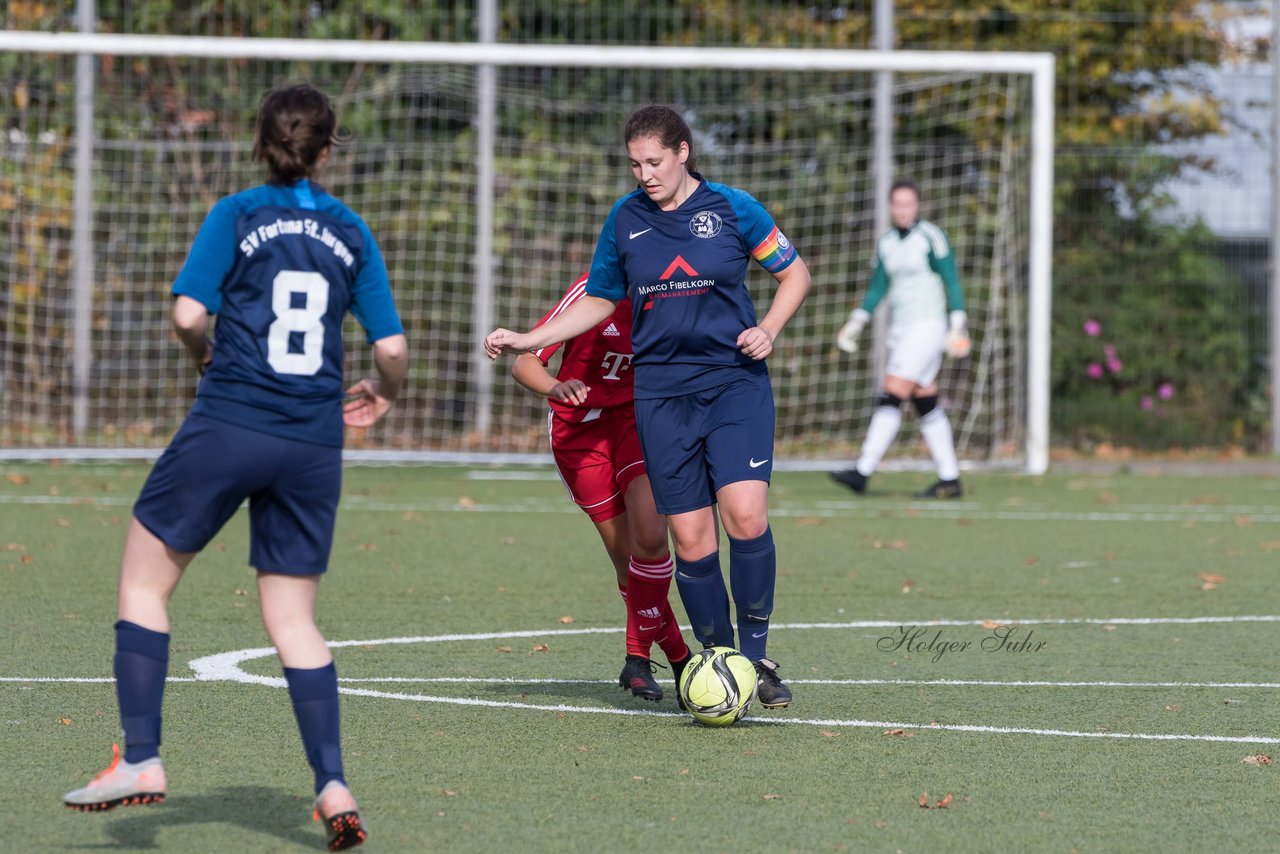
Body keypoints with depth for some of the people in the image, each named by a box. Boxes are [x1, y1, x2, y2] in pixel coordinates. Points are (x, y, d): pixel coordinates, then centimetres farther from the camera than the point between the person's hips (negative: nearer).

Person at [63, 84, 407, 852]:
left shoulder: (238, 216, -1)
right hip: (312, 444, 3)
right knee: (294, 620, 10)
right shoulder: (352, 234, 8)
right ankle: (334, 789, -1)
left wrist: (207, 357, 11)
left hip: (229, 426, -3)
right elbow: (392, 347, 6)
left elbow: (188, 314, -11)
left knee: (145, 582, 11)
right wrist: (384, 395, 27)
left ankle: (141, 761, 5)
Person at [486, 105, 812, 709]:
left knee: (745, 515, -19)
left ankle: (755, 655, -5)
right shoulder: (625, 219, 6)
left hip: (736, 382, -2)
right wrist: (528, 341, 9)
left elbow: (794, 273, 9)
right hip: (661, 394, 2)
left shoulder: (732, 208, -1)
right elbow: (598, 301, 19)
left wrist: (768, 329, -8)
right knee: (690, 539, -4)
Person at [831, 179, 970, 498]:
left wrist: (957, 326, -11)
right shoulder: (886, 242, 13)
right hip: (899, 328, 7)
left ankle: (863, 472, -19)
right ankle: (950, 479, 10)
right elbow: (878, 287, 21)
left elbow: (951, 281, -6)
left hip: (927, 325, -7)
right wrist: (855, 324, 13)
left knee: (891, 397, -14)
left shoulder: (931, 237, -7)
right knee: (926, 404, 6)